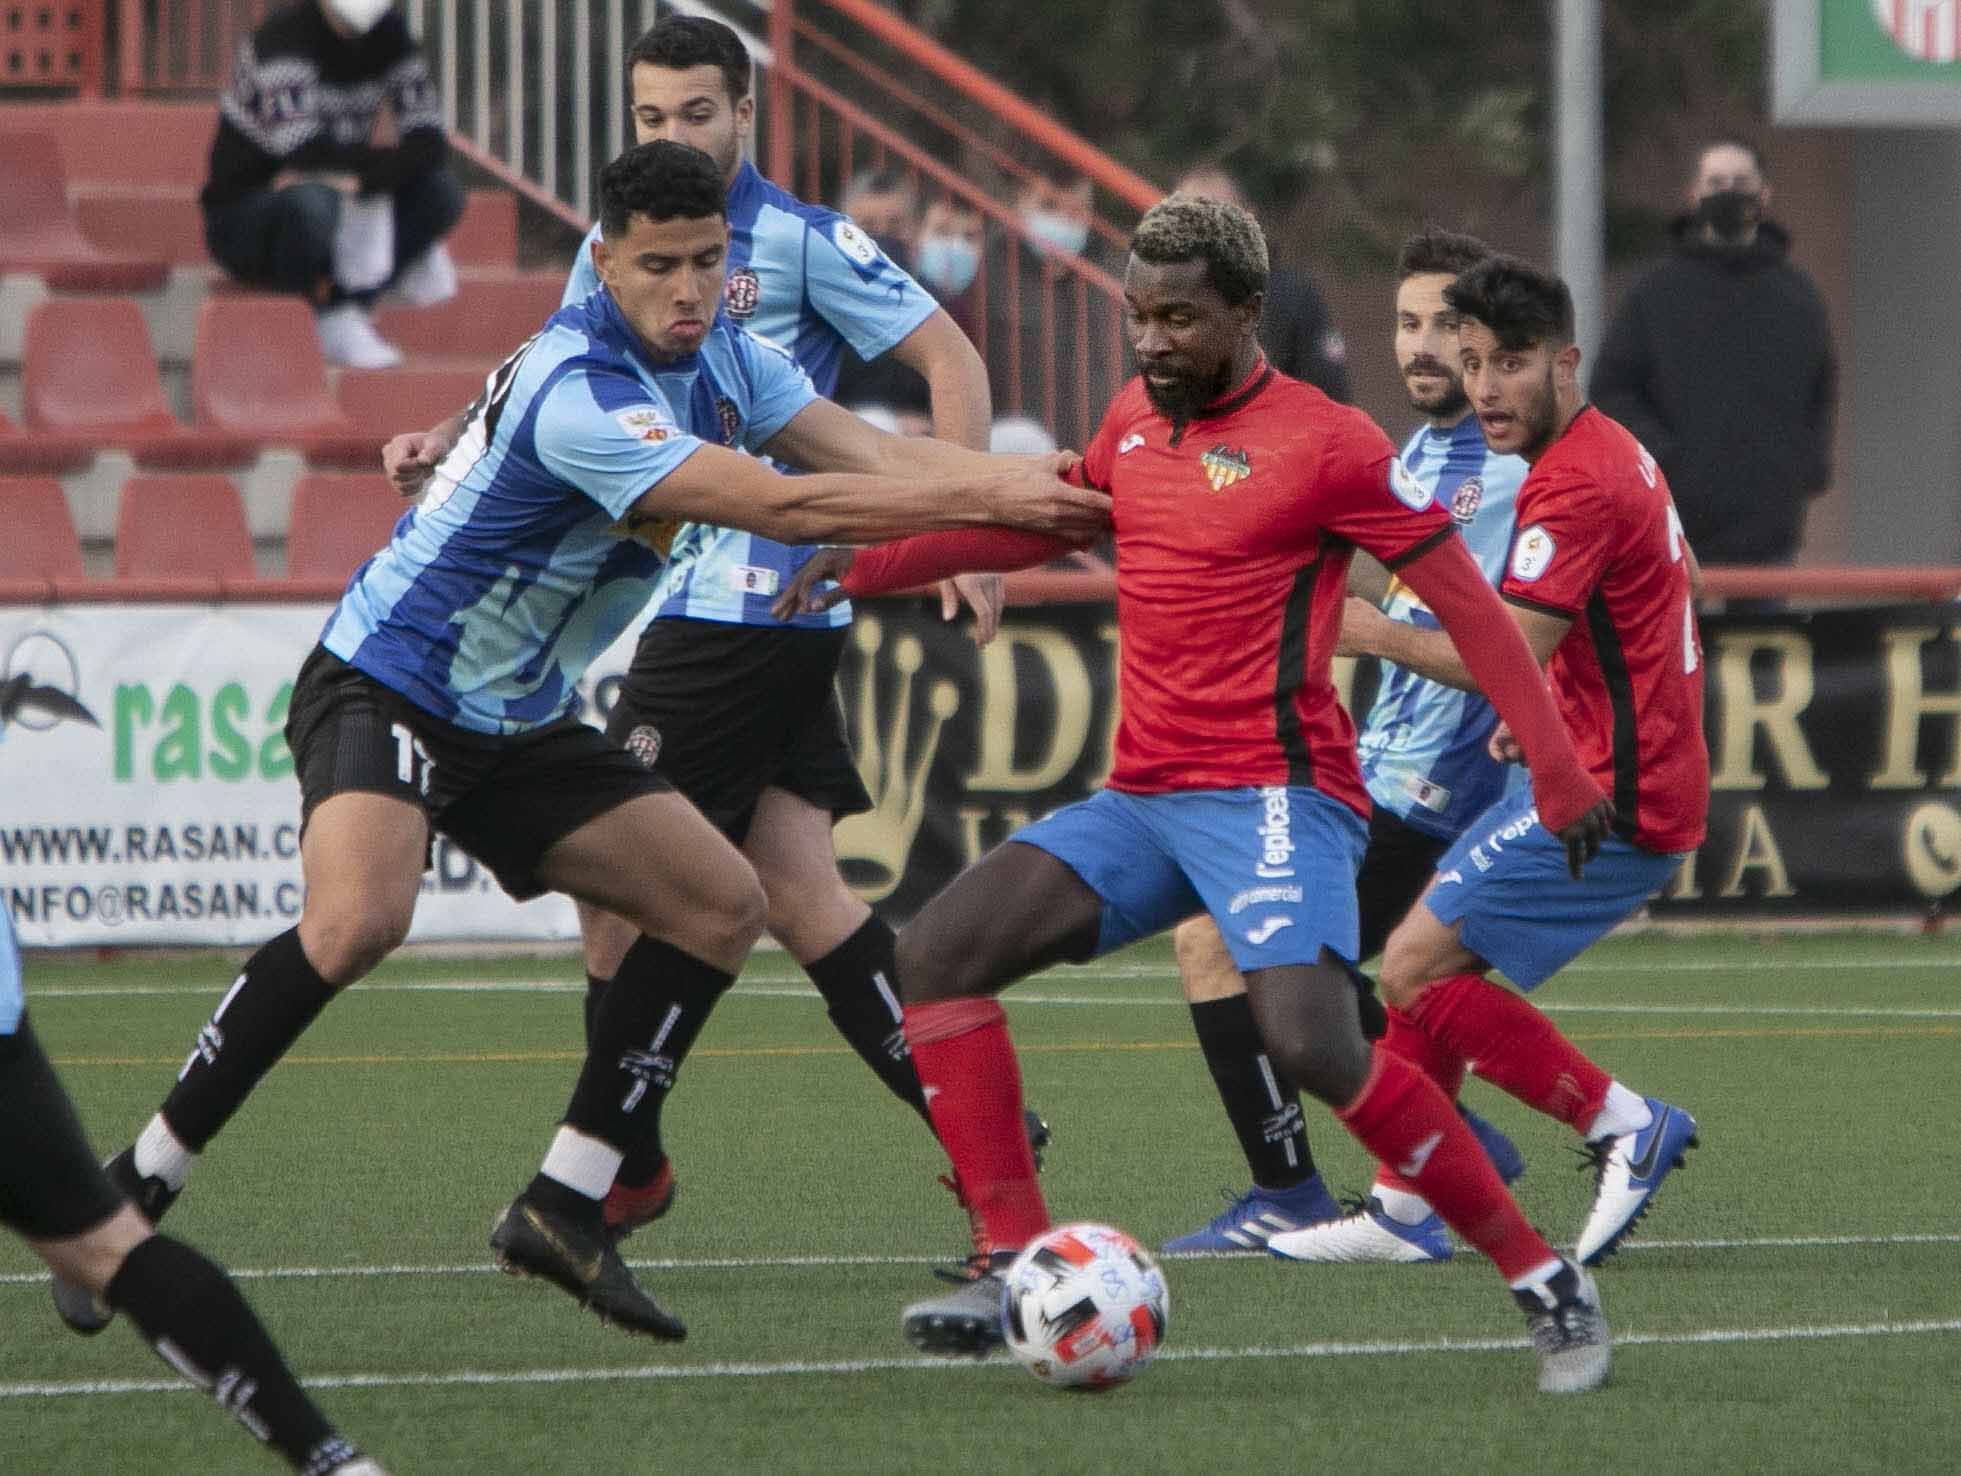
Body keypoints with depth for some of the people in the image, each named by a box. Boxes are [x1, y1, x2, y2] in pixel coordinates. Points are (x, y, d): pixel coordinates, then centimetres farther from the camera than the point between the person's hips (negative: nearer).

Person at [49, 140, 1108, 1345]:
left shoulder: (718, 357, 2)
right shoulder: (582, 394, -28)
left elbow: (876, 459, 2)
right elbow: (778, 506, -32)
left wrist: (1049, 480, -12)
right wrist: (986, 498, -30)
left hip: (519, 723, 10)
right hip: (386, 689, -10)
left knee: (723, 905, 3)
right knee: (359, 920, -34)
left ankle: (564, 1209, 5)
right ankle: (129, 1194, -22)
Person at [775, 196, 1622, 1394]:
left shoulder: (1325, 442, -8)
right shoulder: (1136, 420, 14)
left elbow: (1466, 599, -9)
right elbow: (1041, 522, 33)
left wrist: (1554, 763, -16)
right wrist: (870, 566, 26)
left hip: (1274, 794, -8)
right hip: (1145, 797, 8)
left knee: (1313, 1045, -27)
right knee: (937, 955, -5)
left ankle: (1545, 1281, -15)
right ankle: (1018, 1267, -4)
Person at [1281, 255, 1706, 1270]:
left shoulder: (1574, 485, -18)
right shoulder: (1617, 455, 14)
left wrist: (1379, 635, -10)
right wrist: (1548, 715, 19)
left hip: (1609, 801, -10)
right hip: (1619, 777, 10)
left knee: (1416, 966, -12)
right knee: (1434, 954, 14)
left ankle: (1624, 1124, -8)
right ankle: (1403, 1210, 17)